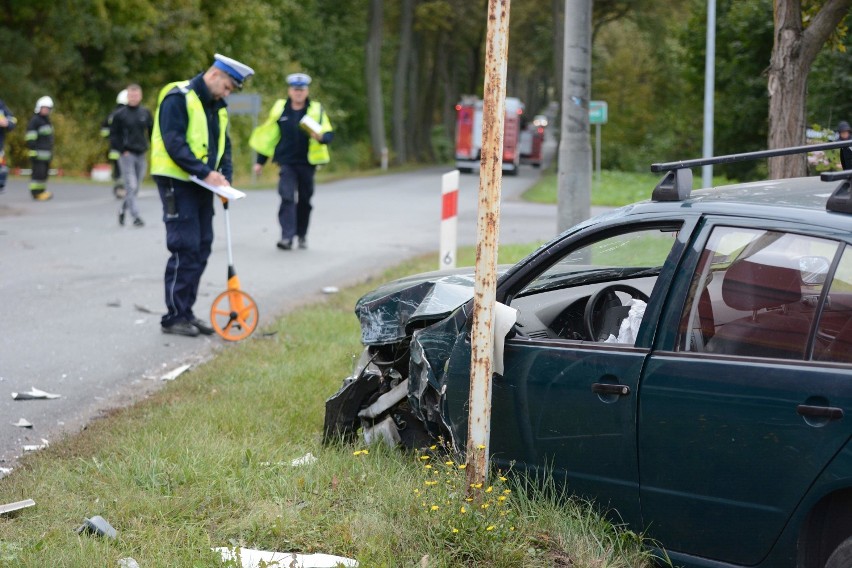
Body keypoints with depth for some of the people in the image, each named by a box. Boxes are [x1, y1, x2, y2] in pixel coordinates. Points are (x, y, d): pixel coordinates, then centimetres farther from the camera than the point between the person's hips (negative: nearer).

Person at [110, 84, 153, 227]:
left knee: (135, 188, 9)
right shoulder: (119, 114, -2)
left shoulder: (145, 113, 6)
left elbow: (152, 132, 12)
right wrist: (122, 151, -9)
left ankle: (122, 209, 31)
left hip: (141, 155, 4)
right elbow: (113, 135, 1)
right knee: (131, 186, -11)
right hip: (126, 155, -4)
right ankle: (135, 216, -11)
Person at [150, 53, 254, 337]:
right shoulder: (178, 98, -14)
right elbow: (174, 143, -21)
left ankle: (186, 311, 17)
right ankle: (174, 317, -2)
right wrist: (206, 172, -26)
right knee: (185, 248, -9)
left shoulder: (217, 106, 13)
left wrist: (225, 176, 0)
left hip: (202, 185, 9)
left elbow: (223, 144, 18)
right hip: (176, 182, -8)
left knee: (201, 248, 9)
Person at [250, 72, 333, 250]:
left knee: (304, 200, 9)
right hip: (286, 163, 0)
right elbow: (268, 136, 11)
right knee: (287, 198, -14)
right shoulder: (280, 109, 4)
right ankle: (287, 236, -19)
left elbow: (329, 134, -6)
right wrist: (260, 161, 12)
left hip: (307, 163, 0)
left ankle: (302, 234, 26)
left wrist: (320, 137, -31)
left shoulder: (317, 110, 0)